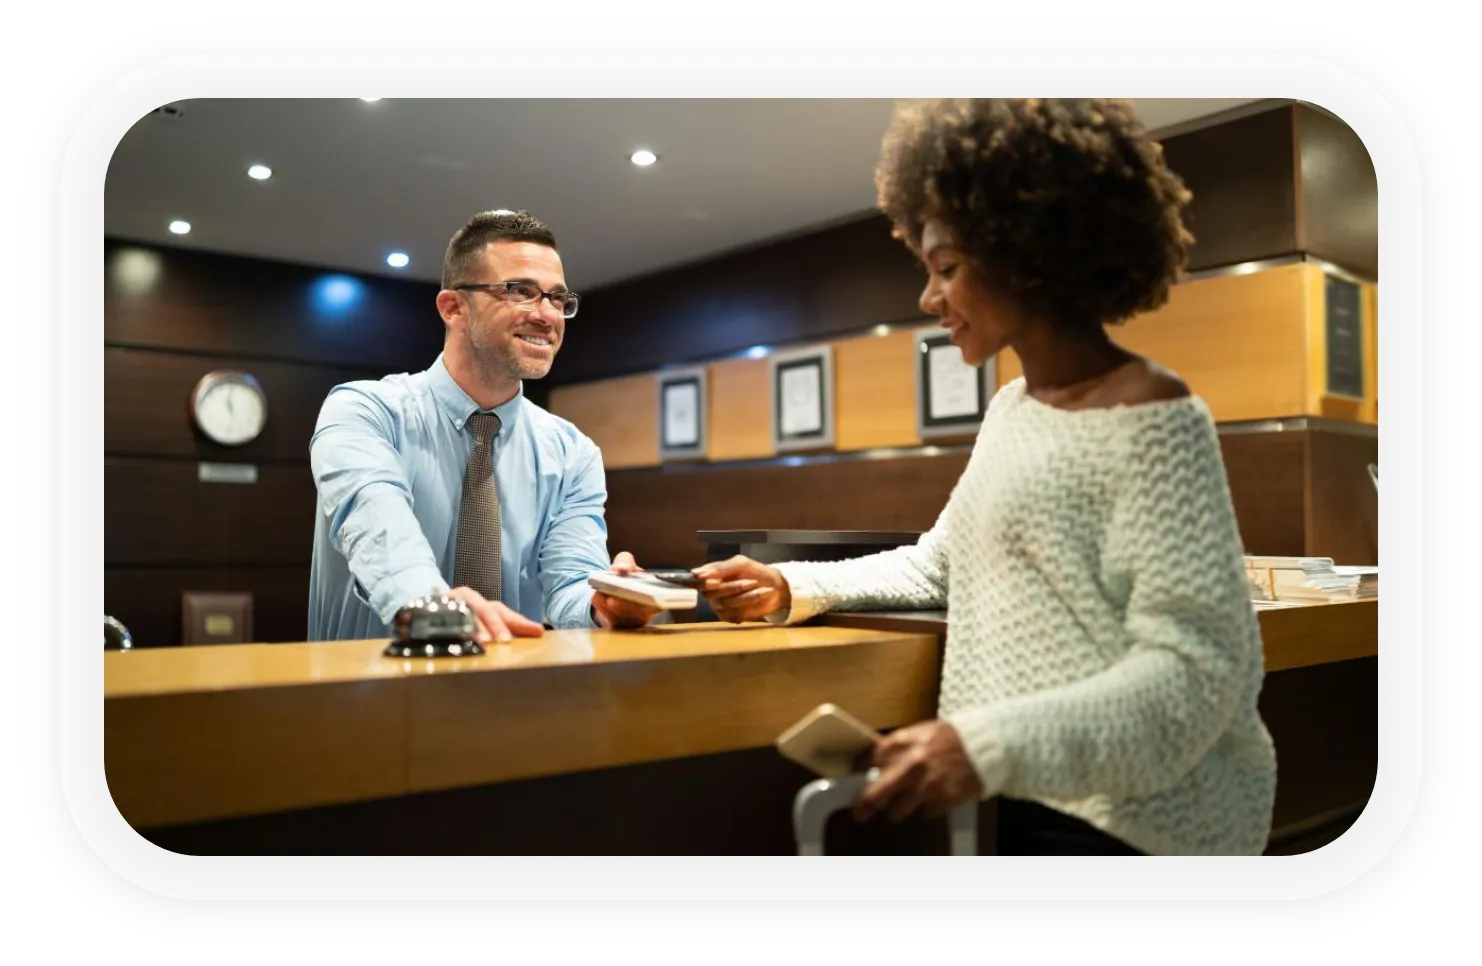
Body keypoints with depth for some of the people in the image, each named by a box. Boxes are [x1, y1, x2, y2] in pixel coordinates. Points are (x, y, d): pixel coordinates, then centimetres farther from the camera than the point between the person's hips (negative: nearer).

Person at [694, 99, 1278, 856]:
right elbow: (937, 565, 18)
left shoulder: (1151, 421, -14)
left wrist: (993, 745, -34)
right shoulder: (1010, 407, 11)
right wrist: (794, 588, 5)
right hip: (1020, 794, 7)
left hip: (1121, 821, -7)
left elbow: (1196, 674, -21)